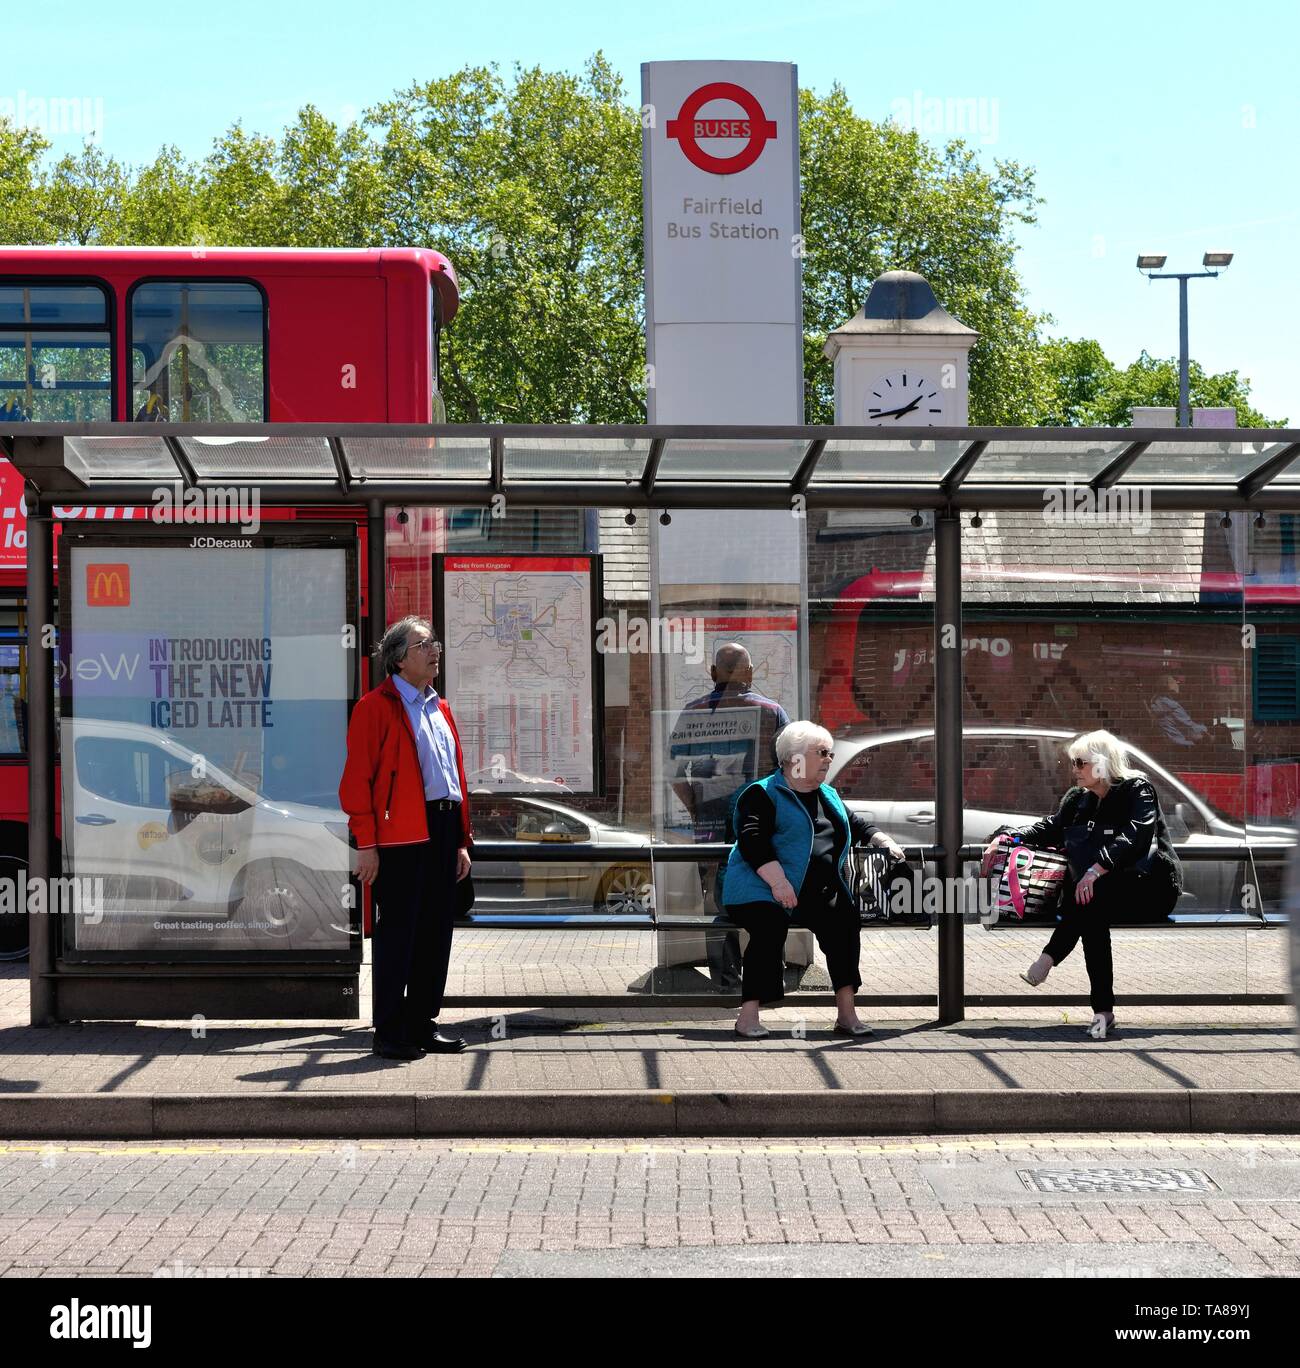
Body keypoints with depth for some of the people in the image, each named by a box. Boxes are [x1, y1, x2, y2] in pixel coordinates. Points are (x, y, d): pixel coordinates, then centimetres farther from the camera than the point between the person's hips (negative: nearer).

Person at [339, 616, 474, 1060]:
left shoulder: (440, 708, 19)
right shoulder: (376, 706, -5)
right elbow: (357, 778, -9)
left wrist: (462, 840, 15)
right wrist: (366, 843, -15)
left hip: (442, 830, 8)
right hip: (400, 836, -8)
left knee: (436, 931, 10)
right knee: (397, 931, -4)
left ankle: (422, 1025, 18)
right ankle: (389, 1032, 2)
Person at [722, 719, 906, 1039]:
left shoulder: (828, 796, 26)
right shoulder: (762, 794, 0)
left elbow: (856, 824, 35)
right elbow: (753, 842, -13)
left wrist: (884, 841, 14)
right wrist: (777, 881, -24)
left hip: (816, 892, 6)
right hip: (763, 890, -6)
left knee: (843, 919, -23)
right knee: (771, 926, -35)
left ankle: (846, 1013, -22)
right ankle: (749, 1016, -33)